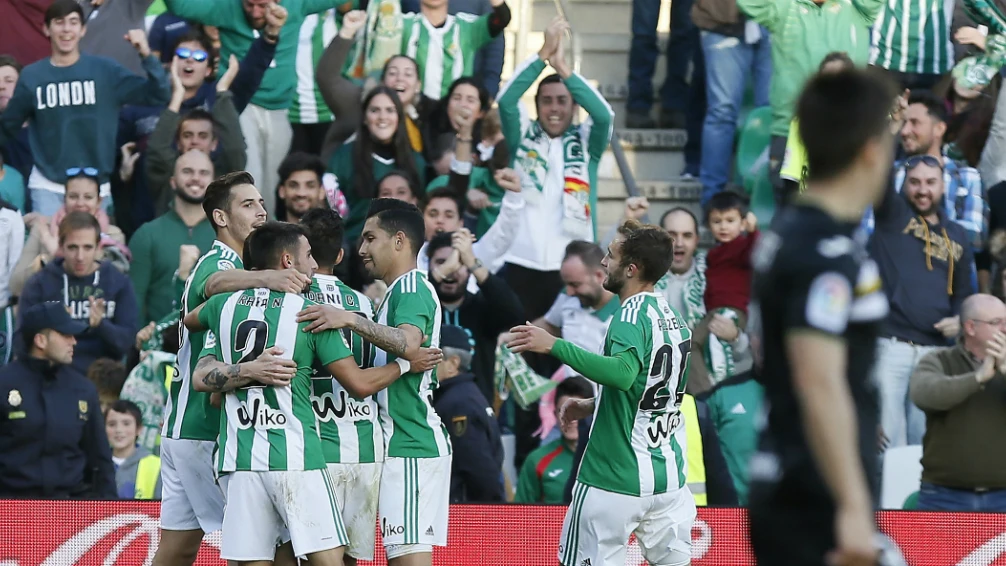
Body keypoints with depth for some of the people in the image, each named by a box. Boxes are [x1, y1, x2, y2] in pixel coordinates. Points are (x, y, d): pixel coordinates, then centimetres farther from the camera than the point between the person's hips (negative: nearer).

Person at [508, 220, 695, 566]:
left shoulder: (632, 316, -15)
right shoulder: (673, 318, 11)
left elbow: (622, 373, -35)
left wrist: (554, 345, -32)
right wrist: (592, 406, 22)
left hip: (616, 480, -8)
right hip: (670, 478, 8)